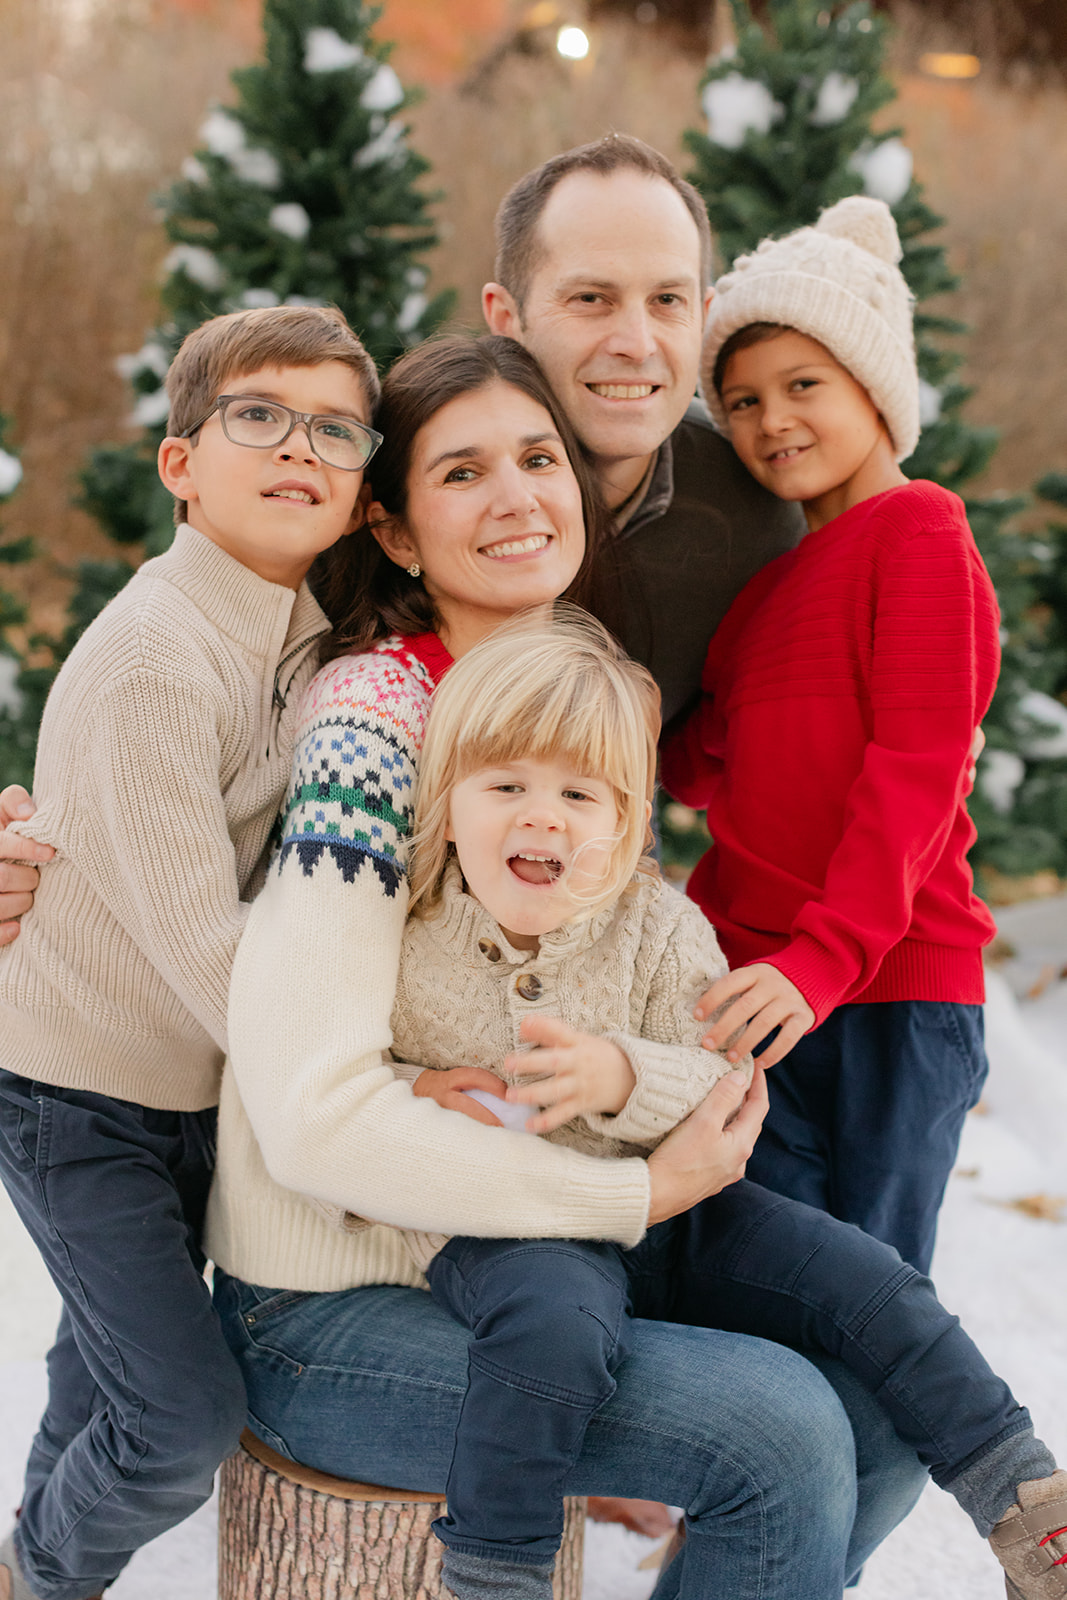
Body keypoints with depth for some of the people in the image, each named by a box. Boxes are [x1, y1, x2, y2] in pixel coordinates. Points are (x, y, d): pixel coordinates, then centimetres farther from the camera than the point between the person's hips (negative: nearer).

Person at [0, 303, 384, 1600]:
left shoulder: (309, 638, 0)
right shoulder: (152, 661, -26)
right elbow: (200, 943, -28)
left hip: (196, 1080, 8)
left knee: (116, 1352, 23)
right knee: (187, 1411, -7)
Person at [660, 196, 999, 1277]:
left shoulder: (917, 530, -6)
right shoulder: (774, 576, 18)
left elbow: (917, 766, -15)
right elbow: (696, 771, 16)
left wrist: (826, 956, -24)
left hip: (891, 991, -7)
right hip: (754, 989, 7)